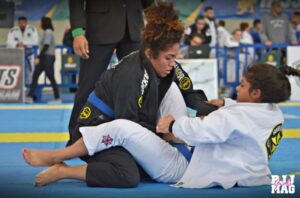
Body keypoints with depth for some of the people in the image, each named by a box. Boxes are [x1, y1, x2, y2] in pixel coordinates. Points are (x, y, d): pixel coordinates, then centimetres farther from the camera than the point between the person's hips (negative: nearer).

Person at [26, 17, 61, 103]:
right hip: (44, 57, 10)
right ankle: (30, 97, 5)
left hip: (48, 57, -10)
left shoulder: (48, 32, -12)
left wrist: (39, 57, -22)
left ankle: (57, 98, 0)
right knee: (35, 76, 5)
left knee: (51, 77, -5)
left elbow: (46, 46, -19)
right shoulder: (46, 32, 16)